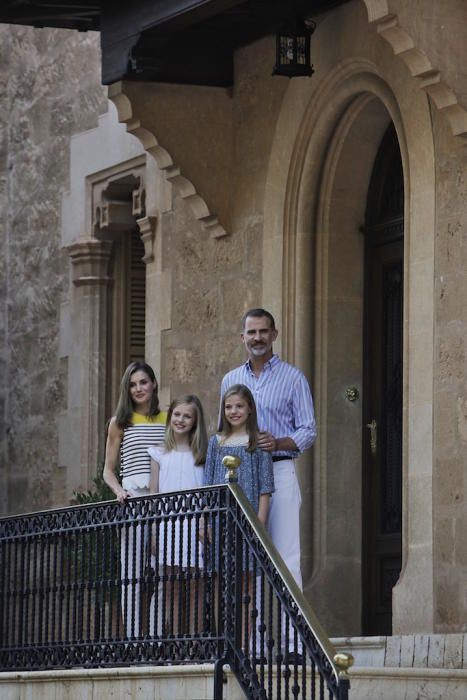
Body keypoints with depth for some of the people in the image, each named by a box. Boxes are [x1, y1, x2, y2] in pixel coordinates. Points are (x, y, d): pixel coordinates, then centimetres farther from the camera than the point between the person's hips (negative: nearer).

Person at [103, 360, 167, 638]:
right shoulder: (120, 423, 12)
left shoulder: (168, 420, 15)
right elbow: (108, 470, 12)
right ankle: (133, 635, -8)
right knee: (132, 571, -6)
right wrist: (119, 491, -8)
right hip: (132, 500, -1)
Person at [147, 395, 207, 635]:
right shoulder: (159, 454, 10)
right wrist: (153, 531, 1)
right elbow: (153, 494, 9)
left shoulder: (203, 454, 8)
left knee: (194, 589, -1)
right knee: (172, 589, 1)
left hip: (195, 524, -1)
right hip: (167, 523, 1)